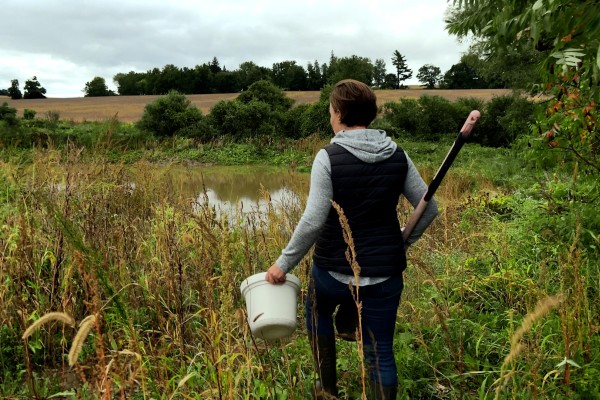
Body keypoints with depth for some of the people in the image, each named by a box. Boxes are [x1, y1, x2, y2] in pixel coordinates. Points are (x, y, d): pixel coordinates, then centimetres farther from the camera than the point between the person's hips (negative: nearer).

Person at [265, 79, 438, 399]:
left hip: (335, 269, -2)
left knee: (318, 311, 29)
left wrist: (283, 264, -6)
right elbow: (429, 209, 5)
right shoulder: (397, 155, 0)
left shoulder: (328, 157, -14)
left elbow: (312, 222, -18)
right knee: (380, 353, 13)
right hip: (386, 272, 3)